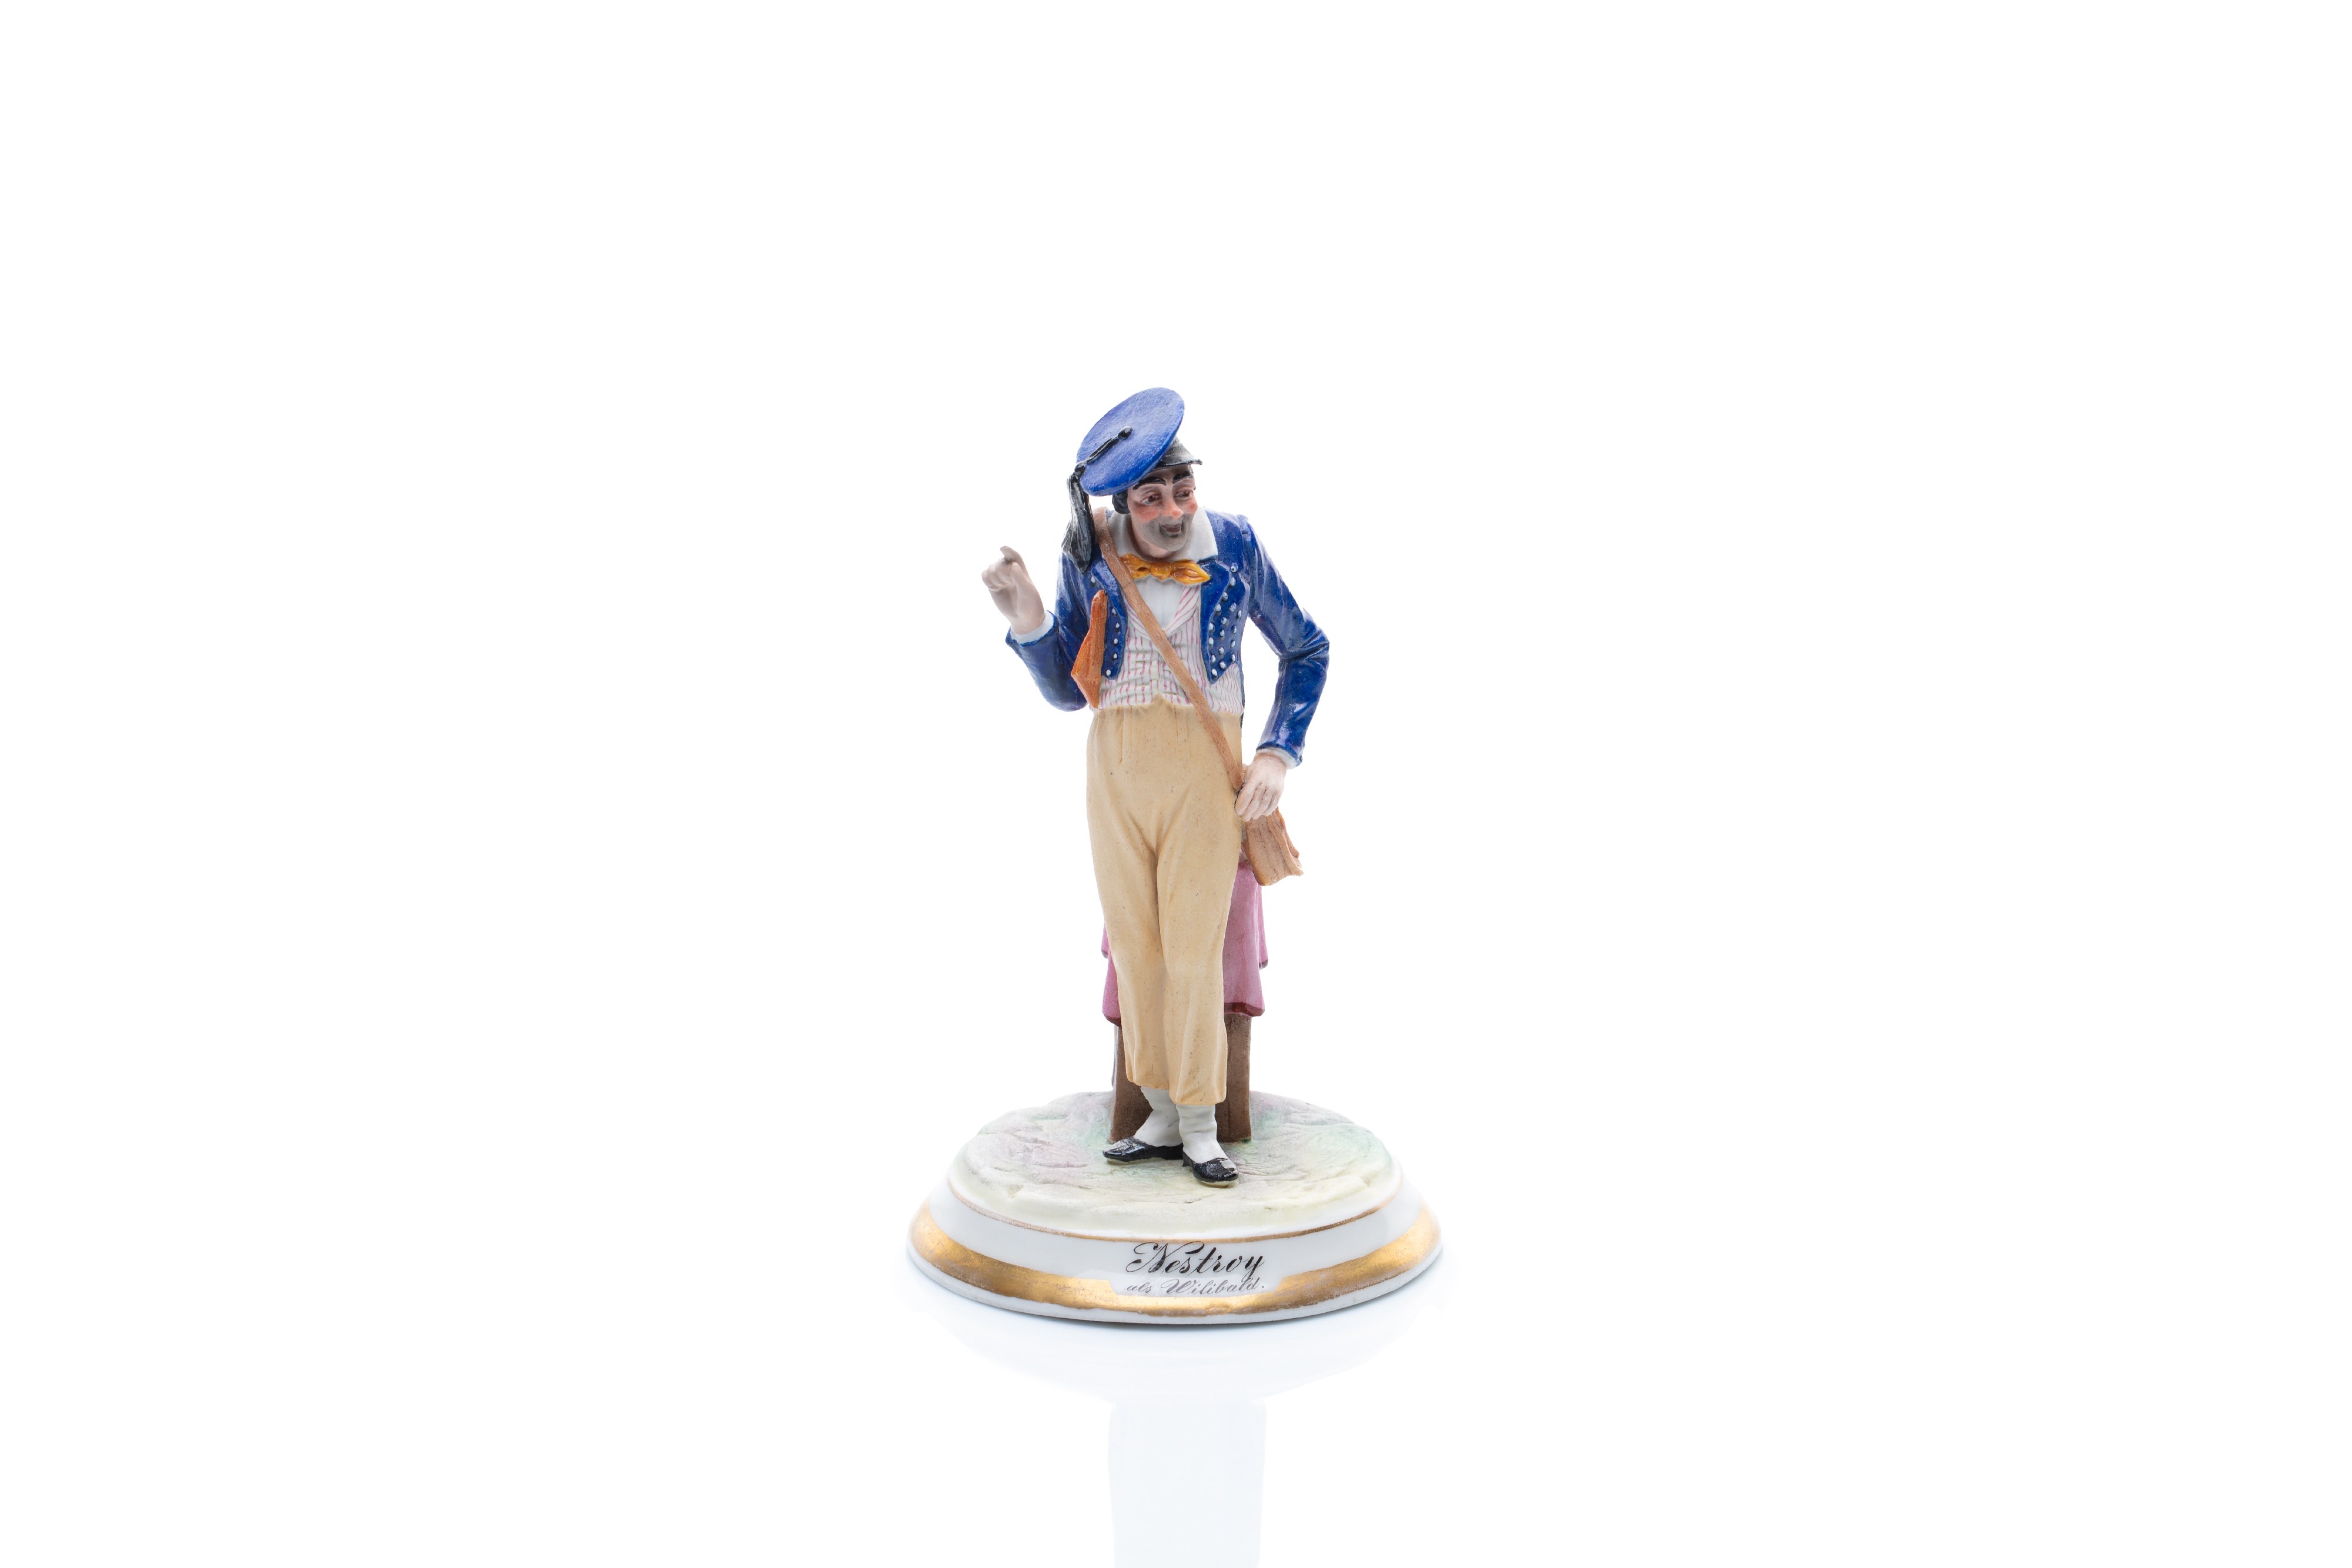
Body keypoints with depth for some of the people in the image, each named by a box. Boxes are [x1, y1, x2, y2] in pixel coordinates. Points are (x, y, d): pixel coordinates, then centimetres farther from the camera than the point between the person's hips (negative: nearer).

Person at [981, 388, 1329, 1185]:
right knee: (1134, 946, 7)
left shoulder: (1234, 546, -2)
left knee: (1193, 950, -3)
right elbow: (1066, 691, 5)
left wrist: (1277, 757, -1)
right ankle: (1161, 1118, 19)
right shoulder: (1091, 559, 1)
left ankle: (1201, 1127, 10)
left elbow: (1308, 651, 9)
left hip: (1204, 767, -2)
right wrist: (1025, 616, -12)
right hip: (1115, 767, 3)